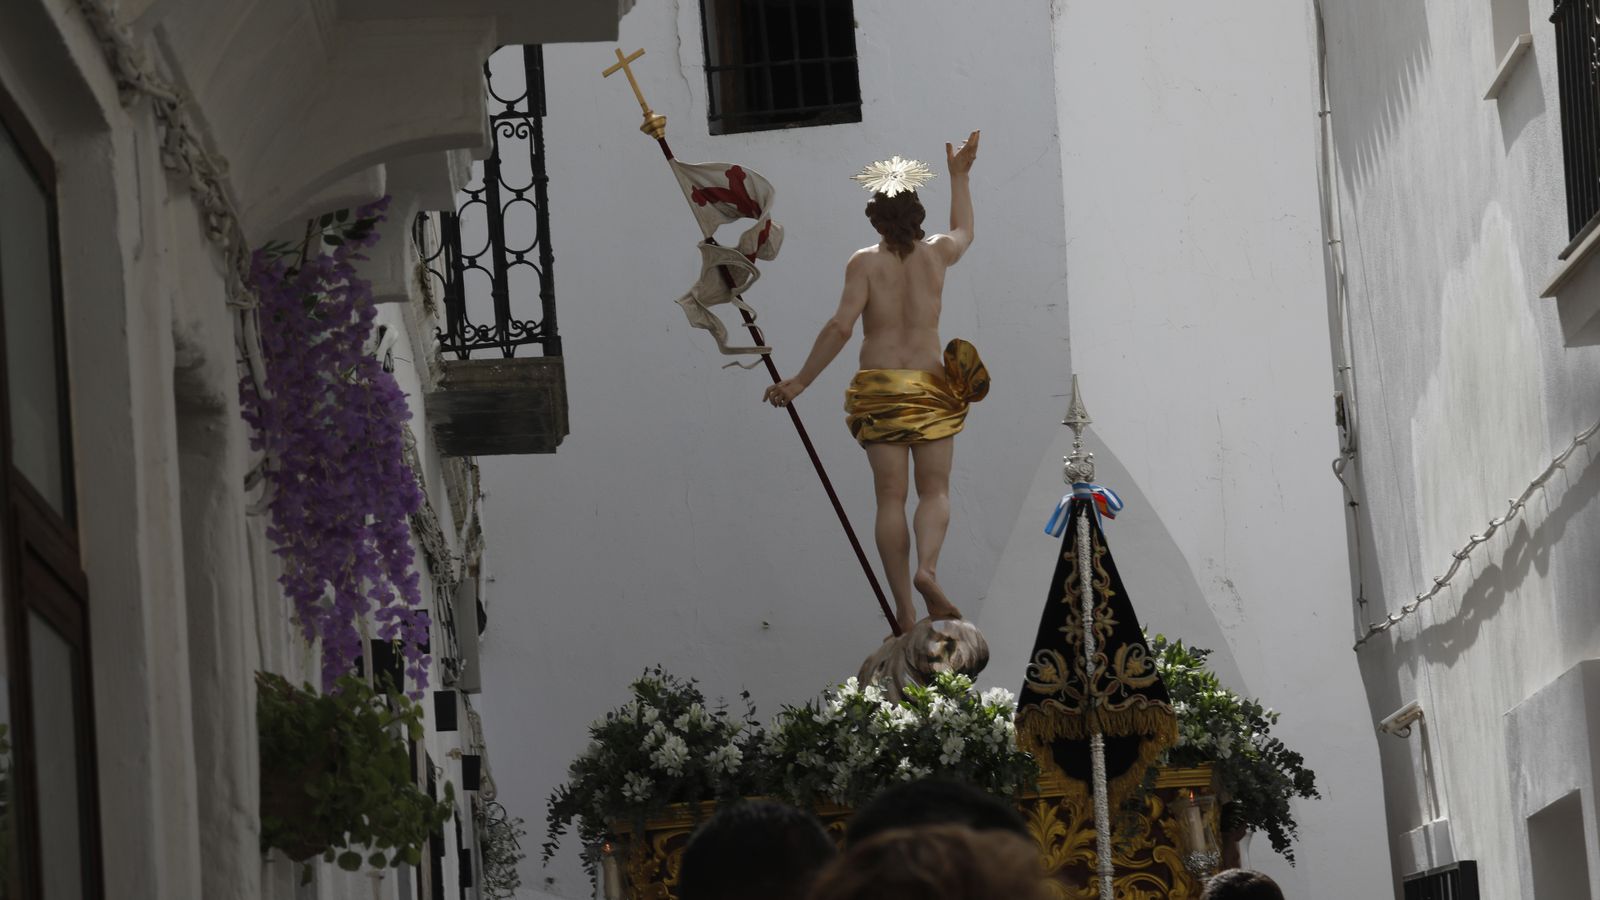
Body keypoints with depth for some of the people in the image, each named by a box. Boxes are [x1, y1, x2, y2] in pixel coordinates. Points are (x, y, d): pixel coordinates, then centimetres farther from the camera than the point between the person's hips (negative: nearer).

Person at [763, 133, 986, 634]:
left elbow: (841, 326, -14)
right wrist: (959, 177, 42)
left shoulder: (865, 263, -5)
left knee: (891, 498, 2)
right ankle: (927, 569, -23)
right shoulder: (936, 255, 4)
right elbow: (964, 232, 29)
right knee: (935, 491, 6)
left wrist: (800, 382, -9)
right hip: (930, 386, 1)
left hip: (878, 387, -1)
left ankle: (905, 610, -1)